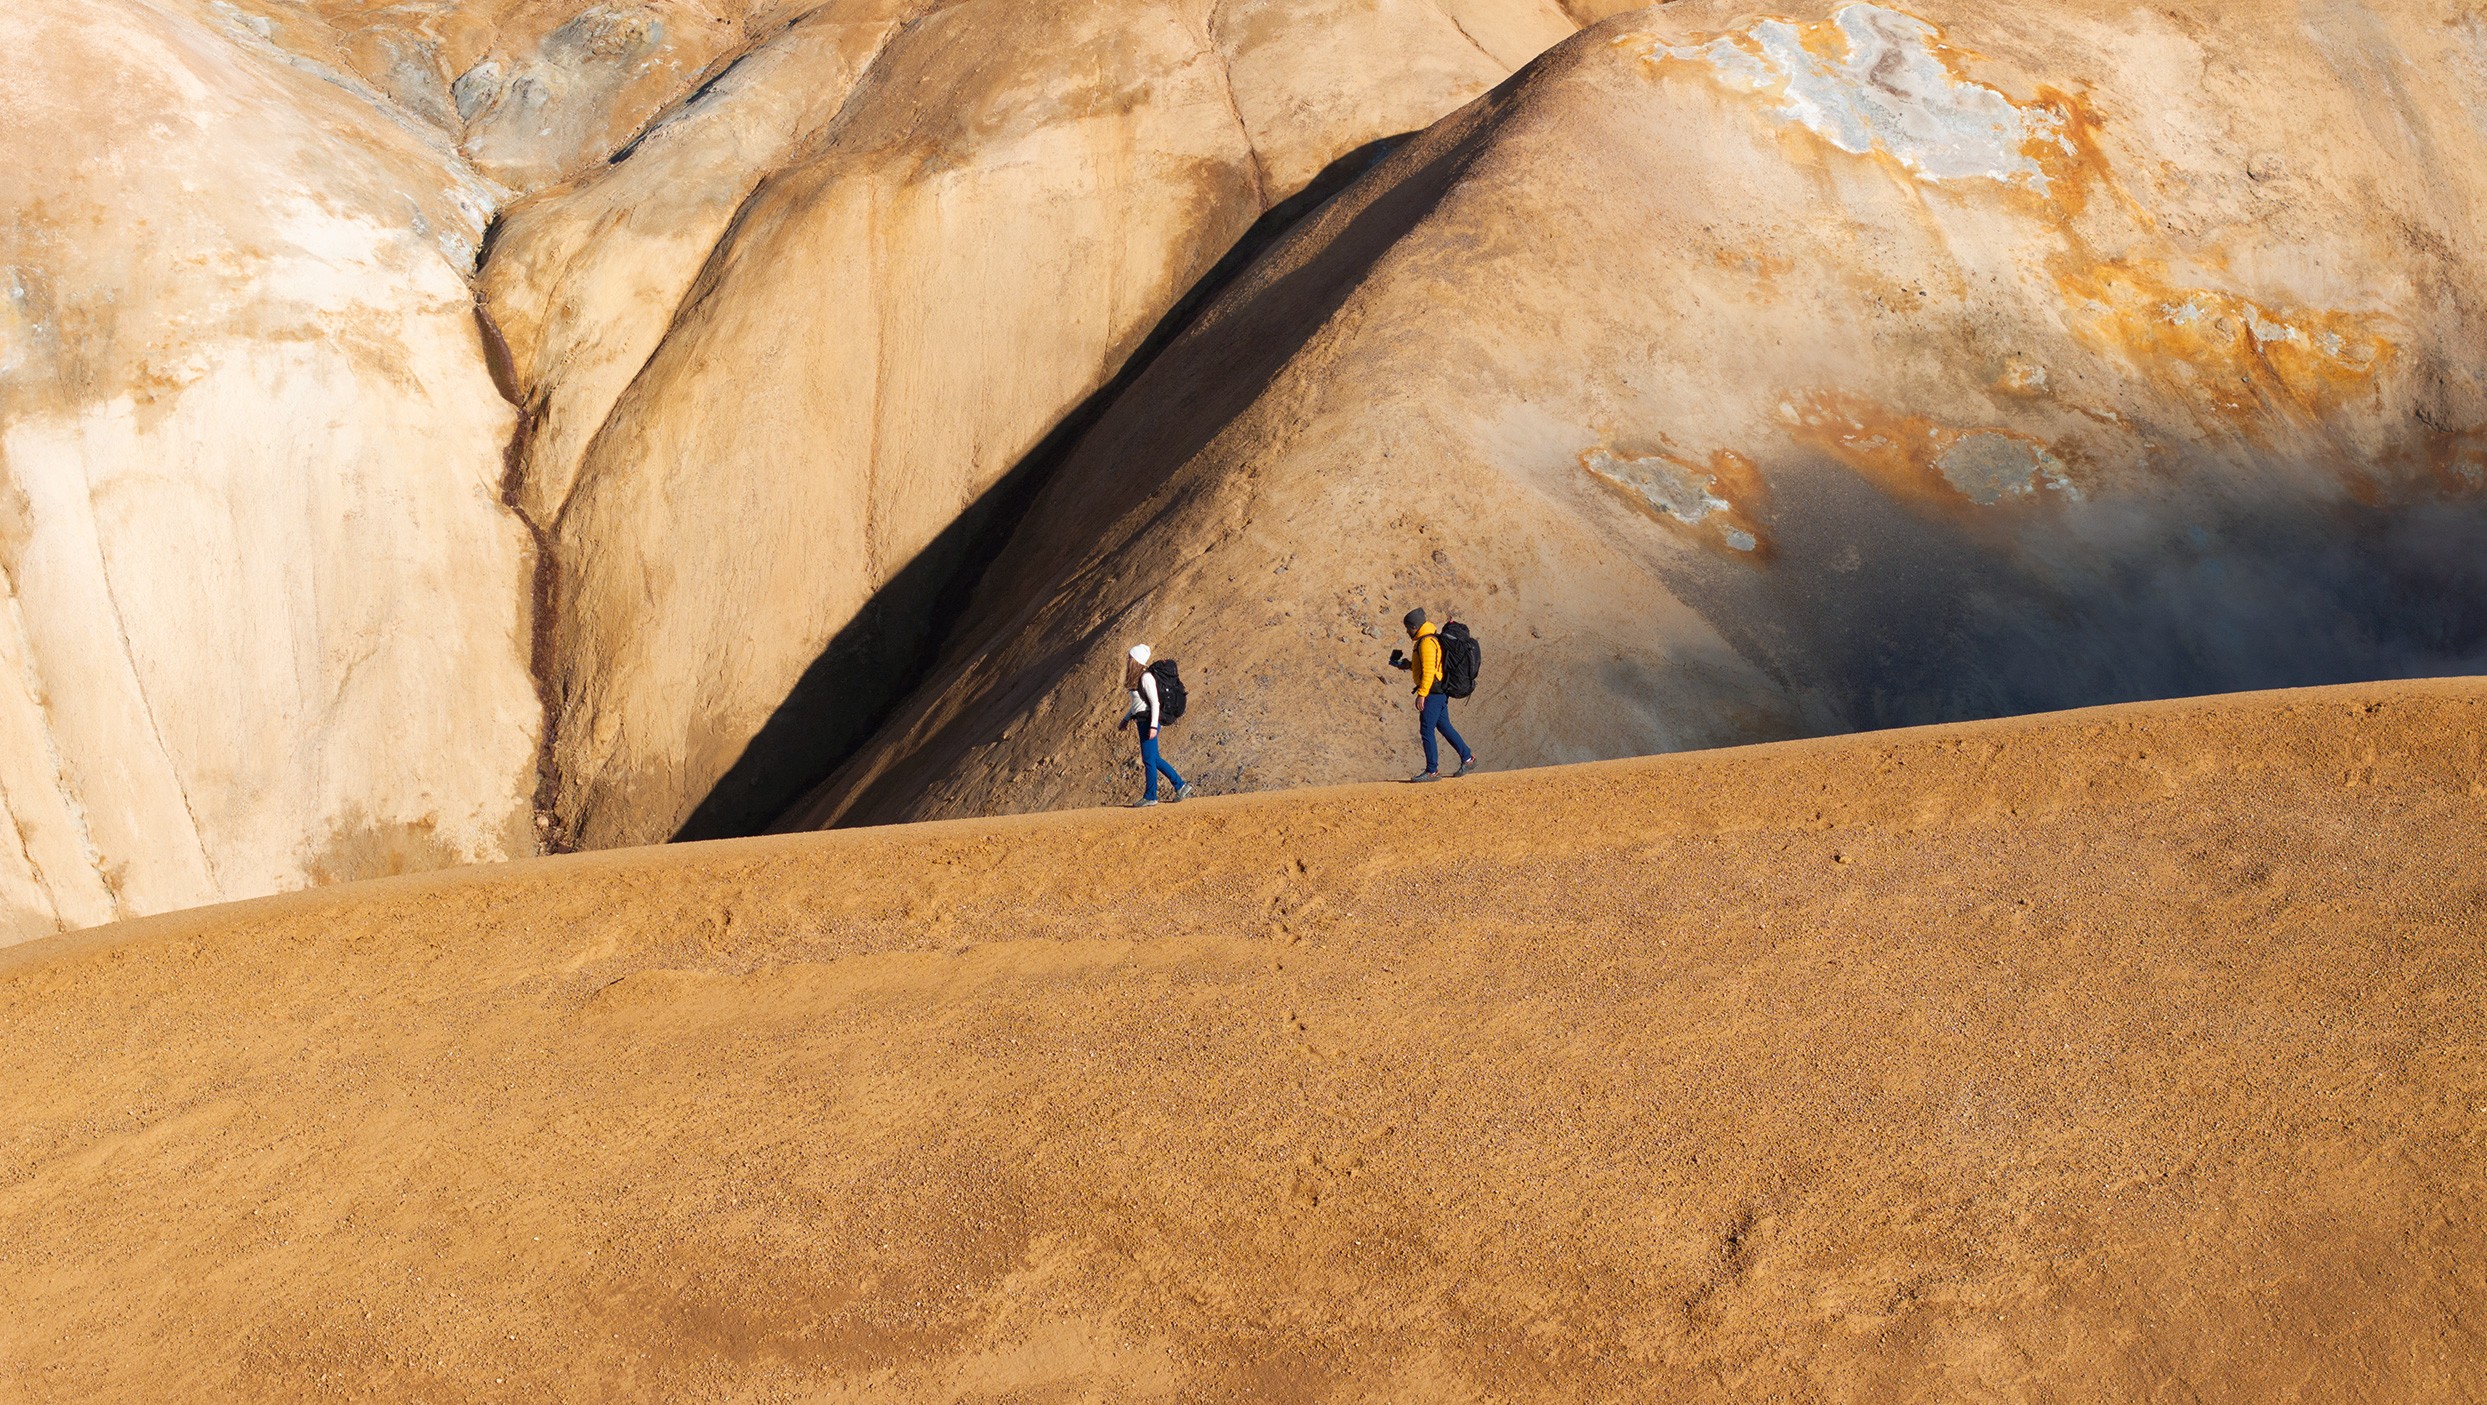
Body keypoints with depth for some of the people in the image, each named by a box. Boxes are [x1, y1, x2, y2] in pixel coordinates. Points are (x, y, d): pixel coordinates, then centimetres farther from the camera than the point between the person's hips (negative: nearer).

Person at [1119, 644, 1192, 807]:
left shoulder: (1146, 677, -16)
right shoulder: (1138, 678, 12)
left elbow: (1155, 703, -19)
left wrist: (1153, 726, -23)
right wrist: (1127, 718, 24)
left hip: (1148, 722, -10)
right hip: (1142, 721, 10)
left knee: (1148, 759, -2)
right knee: (1153, 759, 15)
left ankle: (1150, 797, 5)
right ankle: (1180, 786, 21)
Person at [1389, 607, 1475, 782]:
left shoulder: (1427, 642, -16)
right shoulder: (1435, 640, 16)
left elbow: (1429, 670, -22)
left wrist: (1421, 694, -23)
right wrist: (1410, 665, 18)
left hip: (1432, 692, -10)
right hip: (1441, 692, 10)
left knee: (1426, 730, -5)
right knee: (1444, 727, 17)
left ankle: (1432, 771, -2)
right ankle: (1468, 759, 22)